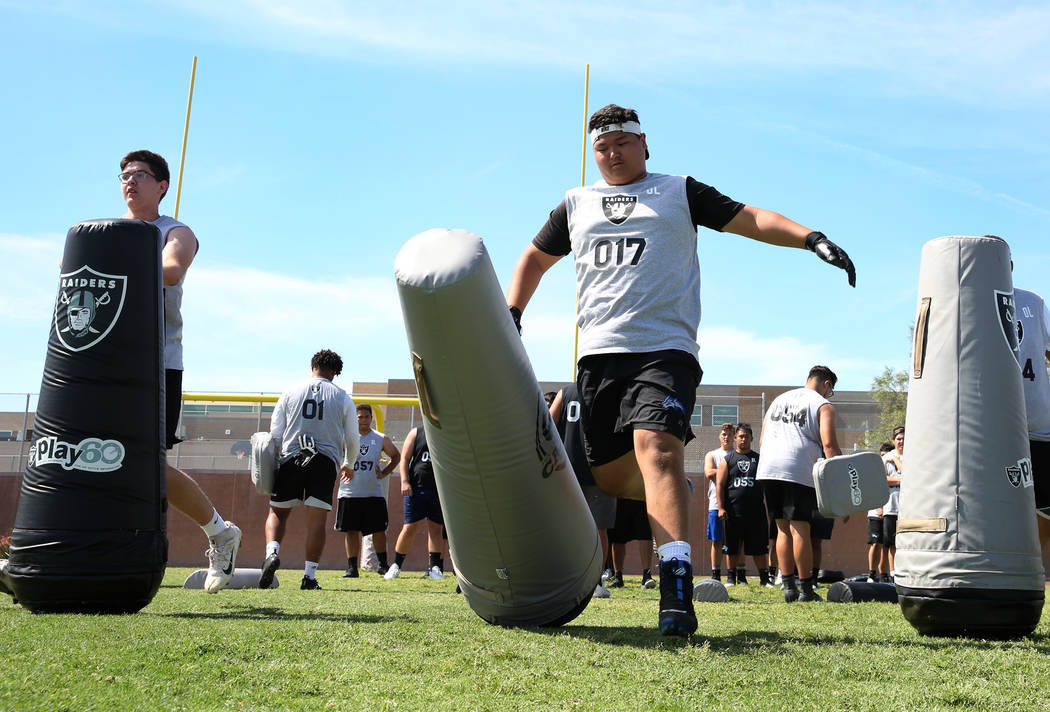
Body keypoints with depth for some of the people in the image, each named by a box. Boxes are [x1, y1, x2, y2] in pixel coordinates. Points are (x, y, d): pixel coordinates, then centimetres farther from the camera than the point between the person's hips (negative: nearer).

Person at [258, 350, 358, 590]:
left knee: (278, 512, 11)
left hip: (291, 457, 1)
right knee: (316, 519, 0)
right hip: (326, 461, 0)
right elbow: (352, 439, 15)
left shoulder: (290, 392, 11)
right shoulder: (343, 398, 10)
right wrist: (348, 465, 33)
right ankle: (309, 576, -2)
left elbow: (275, 433, 9)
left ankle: (272, 552, -14)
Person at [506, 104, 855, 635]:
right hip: (599, 353, 4)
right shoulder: (576, 204, 23)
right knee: (610, 476, 2)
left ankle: (676, 590, -31)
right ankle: (671, 491, 34)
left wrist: (812, 239, -9)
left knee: (656, 450, -26)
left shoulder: (679, 192, 14)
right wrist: (510, 317, 19)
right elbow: (534, 259, 33)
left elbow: (750, 219, 6)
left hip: (665, 348, -4)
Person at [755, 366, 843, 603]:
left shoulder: (778, 399, 25)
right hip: (799, 470, -5)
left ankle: (789, 587, 10)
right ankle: (807, 590, 0)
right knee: (800, 529, -3)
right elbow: (829, 444, -8)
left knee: (783, 529, 11)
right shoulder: (823, 406, 6)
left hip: (768, 468, 5)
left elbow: (762, 441, 22)